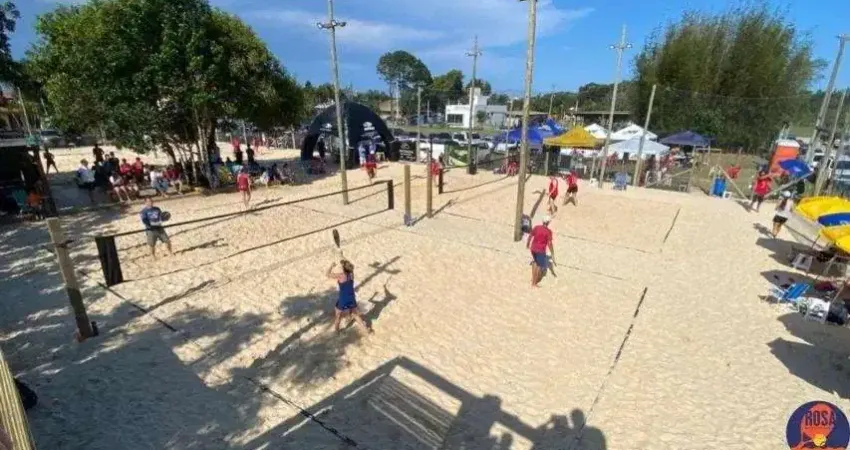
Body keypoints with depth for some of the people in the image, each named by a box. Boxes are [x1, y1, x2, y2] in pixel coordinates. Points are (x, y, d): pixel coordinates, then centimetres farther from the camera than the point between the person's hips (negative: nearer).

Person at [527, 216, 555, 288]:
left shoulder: (536, 227, -2)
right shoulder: (548, 231, -16)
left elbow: (530, 236, 8)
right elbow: (550, 244, -18)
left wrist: (528, 244, 27)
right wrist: (552, 255, -12)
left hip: (533, 248, 5)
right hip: (541, 251, -5)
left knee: (535, 262, 29)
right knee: (539, 266, 9)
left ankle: (533, 277, 38)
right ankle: (534, 283, 13)